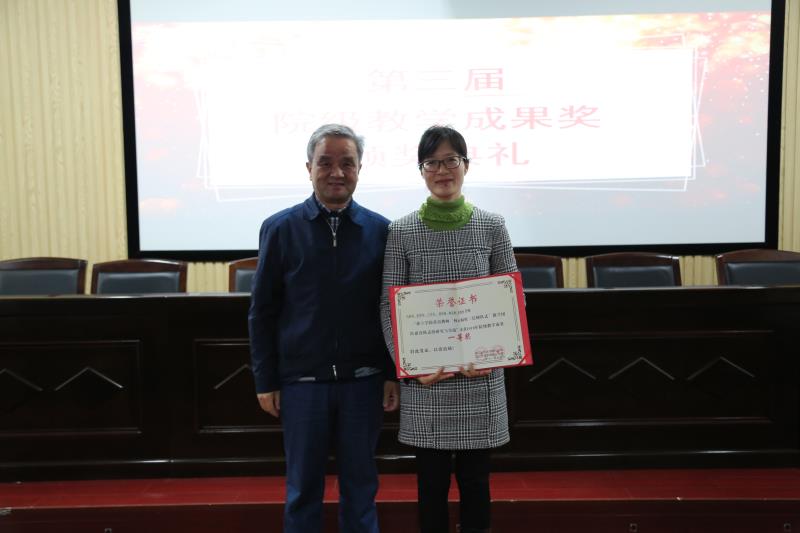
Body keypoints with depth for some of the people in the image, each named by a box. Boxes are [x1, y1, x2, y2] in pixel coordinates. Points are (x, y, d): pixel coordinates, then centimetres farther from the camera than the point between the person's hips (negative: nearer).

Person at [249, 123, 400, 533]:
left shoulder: (380, 231, 0)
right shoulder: (280, 229, -2)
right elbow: (262, 311, 1)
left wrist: (394, 375, 2)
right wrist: (265, 382, 0)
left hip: (363, 381, 1)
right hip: (301, 382, 0)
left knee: (360, 487, 14)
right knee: (302, 489, 13)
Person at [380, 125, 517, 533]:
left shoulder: (491, 226, 2)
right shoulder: (401, 232, 0)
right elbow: (389, 304, -2)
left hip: (480, 377, 1)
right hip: (424, 379, 0)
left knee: (475, 478, 11)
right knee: (431, 480, 10)